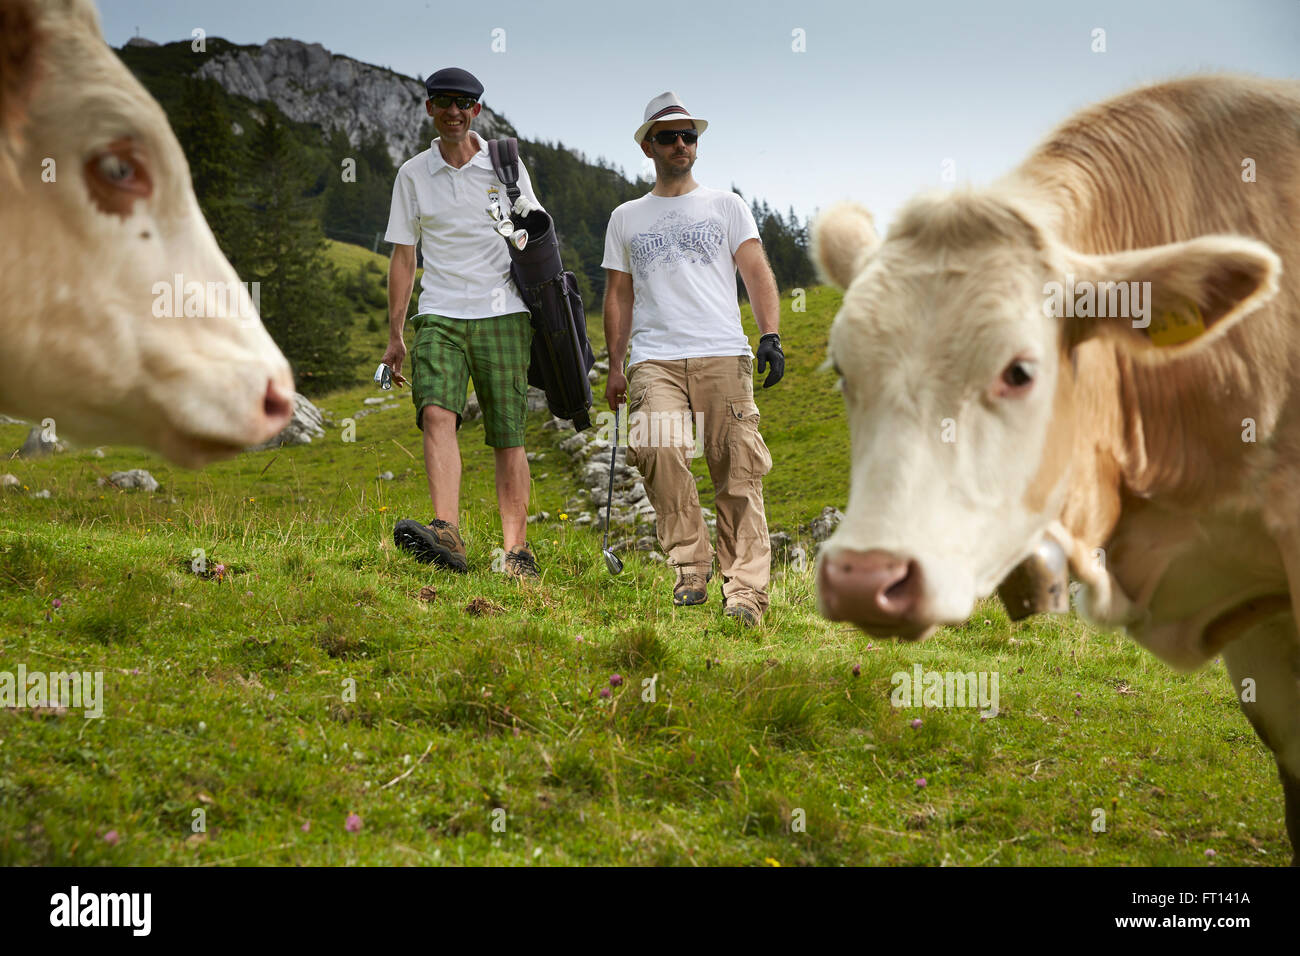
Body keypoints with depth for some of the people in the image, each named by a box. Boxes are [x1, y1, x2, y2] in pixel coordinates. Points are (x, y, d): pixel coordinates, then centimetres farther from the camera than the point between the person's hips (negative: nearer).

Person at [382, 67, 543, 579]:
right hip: (440, 314, 0)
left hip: (503, 312, 0)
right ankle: (447, 532, -36)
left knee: (508, 436, -3)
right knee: (437, 411, -23)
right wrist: (394, 335, 8)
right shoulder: (412, 175, 9)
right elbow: (403, 255, 11)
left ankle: (517, 550, -1)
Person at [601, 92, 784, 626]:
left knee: (739, 473, -10)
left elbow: (756, 272, 7)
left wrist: (771, 335, -9)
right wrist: (615, 365, 12)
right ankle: (690, 566, -19)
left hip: (724, 357, 0)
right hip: (655, 358, 1)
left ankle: (745, 590, -9)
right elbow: (618, 295, 22)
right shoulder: (626, 219, 21)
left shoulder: (726, 206, 17)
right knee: (658, 447, -26)